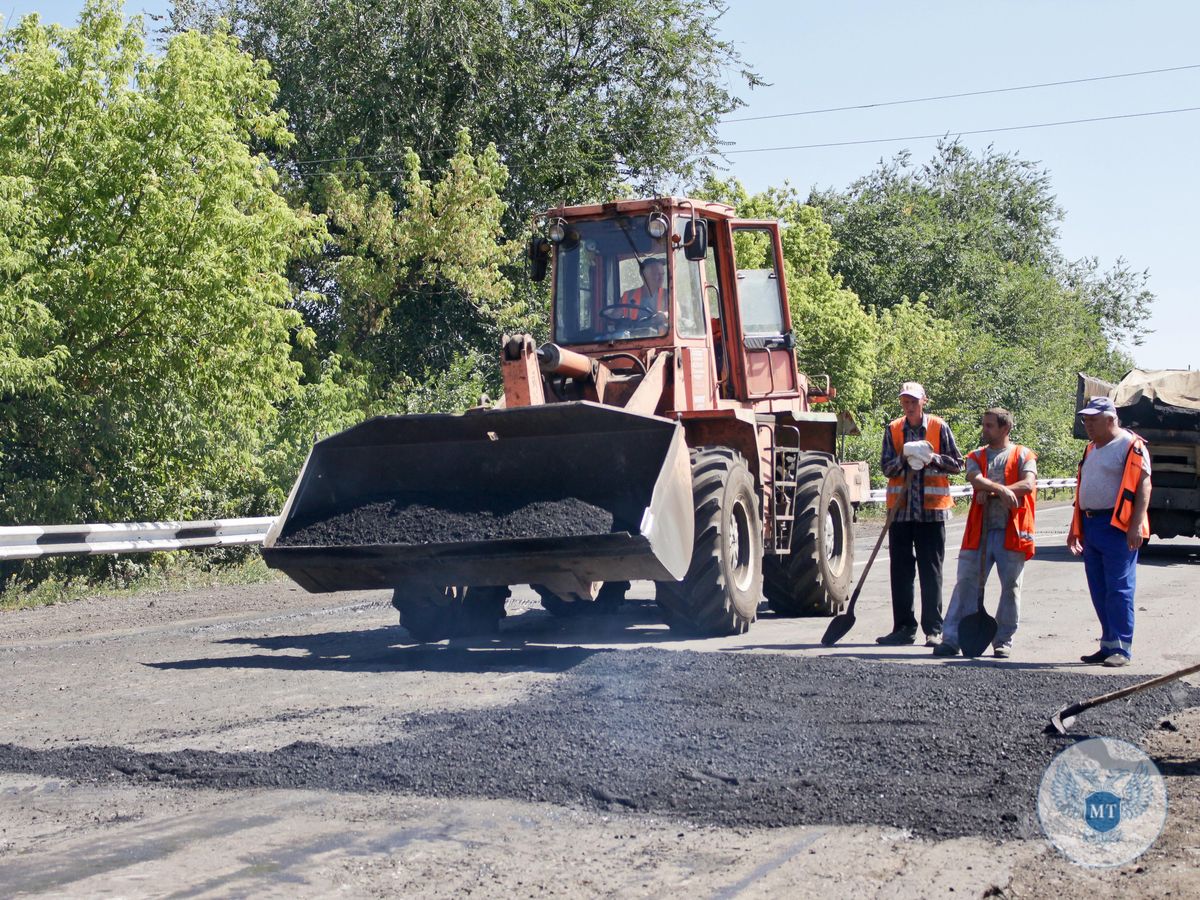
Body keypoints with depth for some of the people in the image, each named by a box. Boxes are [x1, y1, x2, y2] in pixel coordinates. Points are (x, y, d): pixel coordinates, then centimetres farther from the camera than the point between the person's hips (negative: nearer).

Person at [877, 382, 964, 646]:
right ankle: (904, 628, 11)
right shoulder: (893, 430, 8)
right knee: (900, 570, 4)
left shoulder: (939, 427, 2)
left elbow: (957, 464, 3)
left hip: (931, 509, -3)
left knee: (931, 570, 0)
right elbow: (886, 467, 3)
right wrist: (904, 456, -15)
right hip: (901, 508, 3)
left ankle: (933, 630, 4)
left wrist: (932, 458, -13)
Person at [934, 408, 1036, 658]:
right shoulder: (976, 457, 15)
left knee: (1010, 587, 4)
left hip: (1012, 530, -2)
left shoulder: (1023, 455, 7)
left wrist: (990, 492, -12)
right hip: (980, 530, 2)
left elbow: (1028, 485, -10)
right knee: (966, 583, -2)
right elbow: (976, 480, -6)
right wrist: (1002, 490, -22)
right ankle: (951, 638, -1)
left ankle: (1003, 640, 15)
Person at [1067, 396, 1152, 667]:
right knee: (1099, 591, 9)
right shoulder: (1091, 449, 20)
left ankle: (1122, 649, -3)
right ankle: (1109, 645, 15)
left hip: (1117, 526, -8)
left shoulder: (1131, 446, -6)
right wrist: (1075, 528, 23)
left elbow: (1143, 485, -12)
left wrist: (1136, 525, -19)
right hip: (1091, 525, 8)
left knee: (1119, 588, -7)